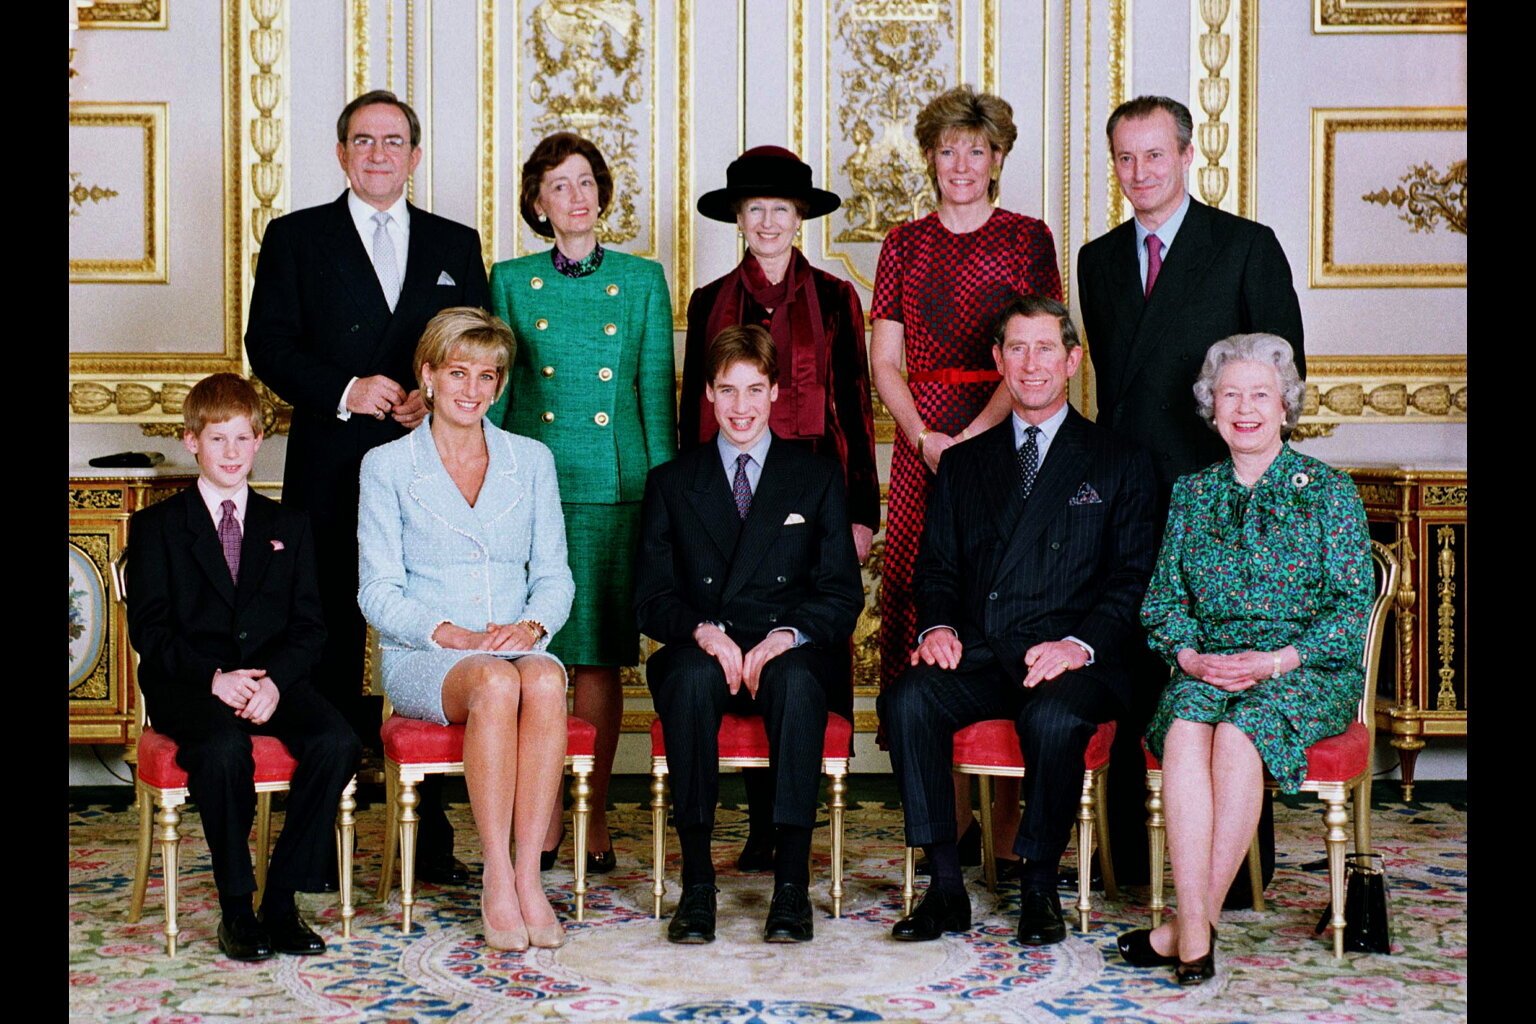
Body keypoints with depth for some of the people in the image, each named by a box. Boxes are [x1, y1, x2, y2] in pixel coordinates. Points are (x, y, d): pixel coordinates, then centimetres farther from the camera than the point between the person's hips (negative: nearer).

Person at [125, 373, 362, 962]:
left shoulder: (288, 526, 19)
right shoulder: (157, 526, 11)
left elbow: (309, 626, 9)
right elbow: (148, 630, 1)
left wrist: (274, 679, -13)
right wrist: (213, 677, -17)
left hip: (274, 679, 3)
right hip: (188, 687, -2)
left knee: (336, 741, -28)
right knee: (223, 747, -36)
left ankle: (282, 900, -18)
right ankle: (236, 908, -21)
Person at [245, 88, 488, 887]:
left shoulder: (455, 245, 15)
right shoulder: (296, 238, 10)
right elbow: (269, 346, 1)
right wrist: (345, 391, -14)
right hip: (331, 474, -1)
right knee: (331, 647, 2)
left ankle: (431, 836, 10)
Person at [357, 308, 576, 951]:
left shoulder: (531, 460, 15)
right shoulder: (387, 466, 7)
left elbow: (554, 575, 12)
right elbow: (378, 592, 1)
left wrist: (531, 625, -10)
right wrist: (449, 634, -15)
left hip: (518, 647, 2)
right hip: (421, 658, -2)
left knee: (543, 680, -35)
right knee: (495, 683, -36)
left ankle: (528, 879, -34)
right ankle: (497, 884, -32)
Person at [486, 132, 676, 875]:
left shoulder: (642, 279, 8)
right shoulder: (511, 281, 8)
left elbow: (657, 393, 7)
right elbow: (493, 393, 10)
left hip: (614, 483, 0)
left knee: (598, 654, 1)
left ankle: (595, 814, 10)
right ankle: (544, 813, 11)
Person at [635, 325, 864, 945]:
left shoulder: (818, 478, 14)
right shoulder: (671, 483, 15)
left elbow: (842, 595, 5)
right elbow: (652, 597, 6)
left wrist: (787, 636, -15)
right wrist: (703, 632, -16)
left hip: (788, 656, 0)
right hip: (701, 655, 0)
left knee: (798, 680, -35)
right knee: (692, 676, -35)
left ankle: (792, 884, -35)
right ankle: (697, 884, -32)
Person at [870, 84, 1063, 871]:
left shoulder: (1026, 239, 5)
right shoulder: (904, 245, 13)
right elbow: (885, 362, 9)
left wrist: (973, 436, -14)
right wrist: (925, 437, -7)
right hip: (922, 444, 3)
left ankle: (1008, 823, -1)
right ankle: (954, 819, 6)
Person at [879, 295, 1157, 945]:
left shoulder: (1119, 464, 11)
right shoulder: (963, 463, 21)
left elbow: (1134, 579, 3)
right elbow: (937, 566, 18)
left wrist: (1081, 643, -14)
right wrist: (937, 626, -5)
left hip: (1072, 659, -3)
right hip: (979, 655, 3)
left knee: (1052, 718, -35)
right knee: (907, 700, -27)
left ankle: (1039, 887, -13)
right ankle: (945, 886, -18)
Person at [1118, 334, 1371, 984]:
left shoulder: (1328, 490, 4)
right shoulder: (1191, 493, 15)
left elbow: (1353, 606, -2)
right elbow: (1164, 598, 12)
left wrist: (1276, 661, -15)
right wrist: (1190, 656, -9)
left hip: (1306, 669, -2)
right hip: (1207, 665, 3)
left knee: (1237, 734, -34)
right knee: (1185, 732, -31)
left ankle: (1196, 919, -25)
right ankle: (1195, 931, -36)